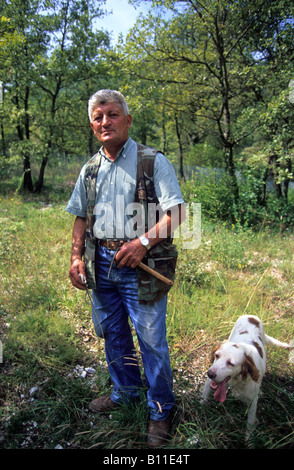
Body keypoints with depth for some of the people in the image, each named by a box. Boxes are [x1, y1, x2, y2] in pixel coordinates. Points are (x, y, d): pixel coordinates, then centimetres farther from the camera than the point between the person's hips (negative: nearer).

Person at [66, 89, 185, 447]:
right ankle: (125, 391, 42)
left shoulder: (153, 161, -6)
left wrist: (143, 242, -22)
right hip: (101, 265, 6)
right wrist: (76, 256, 5)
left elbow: (176, 212, -11)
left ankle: (160, 410, 25)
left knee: (151, 340, 2)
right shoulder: (90, 169, 10)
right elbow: (81, 217, 16)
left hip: (141, 267, -5)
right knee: (111, 333, 18)